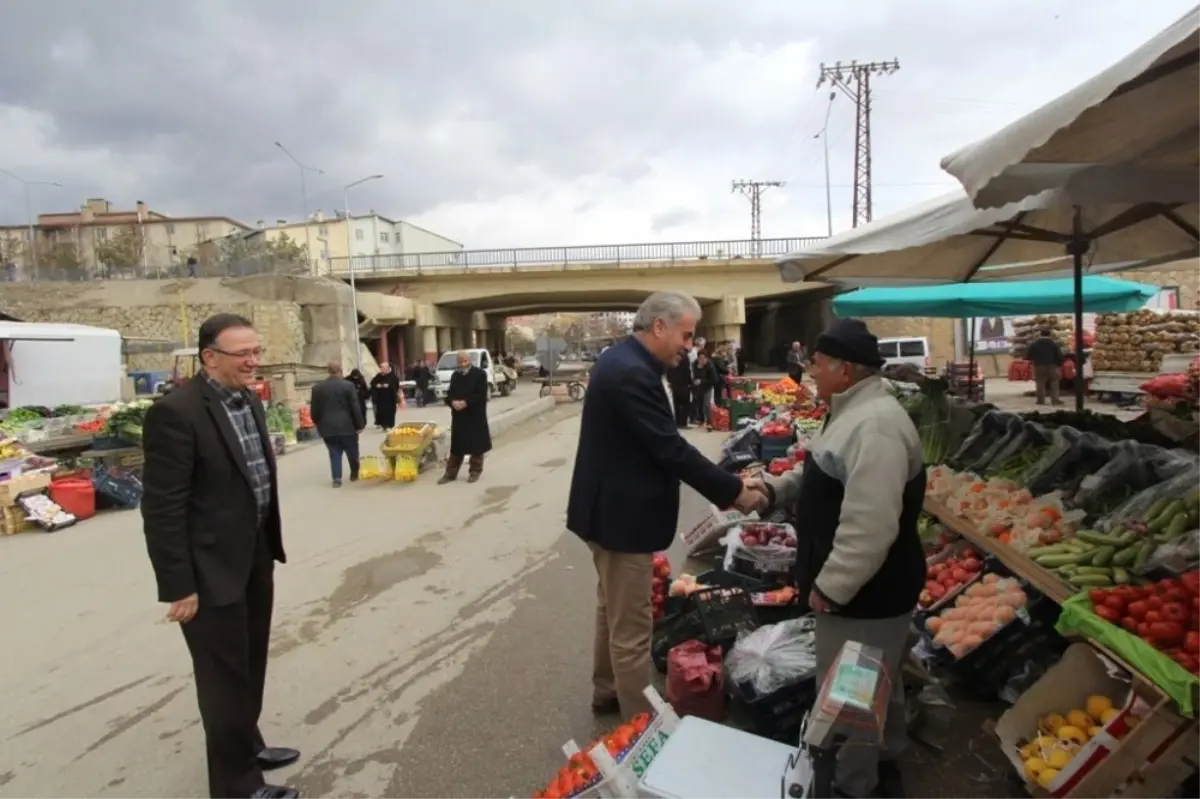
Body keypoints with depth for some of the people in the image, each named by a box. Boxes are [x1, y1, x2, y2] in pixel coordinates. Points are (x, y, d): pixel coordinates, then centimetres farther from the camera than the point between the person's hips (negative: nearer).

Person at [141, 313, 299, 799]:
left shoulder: (250, 401, 6)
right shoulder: (176, 412, -20)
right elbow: (162, 508, -20)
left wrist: (268, 550, 16)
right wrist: (178, 586, -18)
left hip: (255, 559, 8)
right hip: (212, 570, -8)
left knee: (251, 666, 23)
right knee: (225, 678, 8)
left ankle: (249, 745, 44)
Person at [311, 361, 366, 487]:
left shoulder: (317, 388, 1)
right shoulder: (348, 385, -7)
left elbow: (314, 410, 4)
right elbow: (355, 407, -8)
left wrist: (318, 425, 17)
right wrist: (360, 424, -1)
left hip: (327, 427, 2)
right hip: (347, 426, -2)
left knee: (334, 454, 6)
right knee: (352, 452, 13)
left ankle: (337, 478, -2)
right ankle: (354, 474, 25)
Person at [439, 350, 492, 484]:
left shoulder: (480, 374, -6)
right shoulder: (455, 375, 12)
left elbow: (481, 395, -14)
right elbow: (449, 394, 9)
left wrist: (466, 402, -23)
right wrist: (453, 402, -13)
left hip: (476, 416, -4)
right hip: (458, 416, 4)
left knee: (476, 445, 3)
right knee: (456, 445, 8)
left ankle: (475, 471, 15)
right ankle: (451, 473, 14)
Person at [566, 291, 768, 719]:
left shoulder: (623, 360, 8)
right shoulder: (632, 373, -25)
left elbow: (658, 444, 11)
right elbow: (670, 449, -26)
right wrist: (733, 490, -17)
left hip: (612, 507, 11)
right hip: (622, 515, -11)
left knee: (613, 611, 25)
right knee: (631, 627, 3)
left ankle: (608, 692, 42)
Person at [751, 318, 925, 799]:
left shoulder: (875, 425, -28)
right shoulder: (857, 412, 8)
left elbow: (868, 526, -32)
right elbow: (824, 476, 19)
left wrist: (829, 586, -24)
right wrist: (775, 490, 5)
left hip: (864, 594, -11)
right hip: (863, 589, 11)